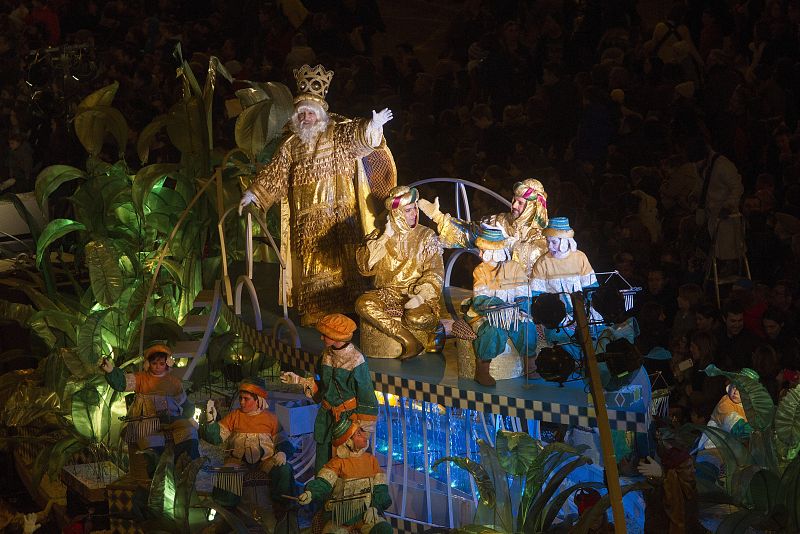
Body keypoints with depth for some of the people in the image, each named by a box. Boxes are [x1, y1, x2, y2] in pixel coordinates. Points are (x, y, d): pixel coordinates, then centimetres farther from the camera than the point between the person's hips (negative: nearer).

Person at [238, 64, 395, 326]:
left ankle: (346, 312, 0)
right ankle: (314, 314, 6)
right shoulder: (291, 146, 13)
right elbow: (274, 173, 17)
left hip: (338, 216, -3)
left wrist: (372, 127, -38)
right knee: (312, 267, 2)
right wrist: (253, 192, 11)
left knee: (341, 265, -6)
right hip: (307, 222, 3)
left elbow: (358, 135, -17)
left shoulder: (338, 135, 2)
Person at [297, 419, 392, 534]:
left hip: (366, 512, 2)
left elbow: (380, 488, 5)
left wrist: (374, 507, -13)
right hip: (341, 514, -2)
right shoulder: (338, 463, 0)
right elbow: (323, 482, -15)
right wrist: (310, 493, -36)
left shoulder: (371, 460, 9)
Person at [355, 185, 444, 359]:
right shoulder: (381, 235, 7)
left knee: (417, 318, -39)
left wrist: (420, 297, -22)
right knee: (363, 304, -30)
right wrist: (385, 237, -11)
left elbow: (435, 273, -5)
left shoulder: (427, 236, 2)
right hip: (387, 293, 3)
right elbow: (365, 267, -6)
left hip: (418, 294, -3)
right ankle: (409, 341, -27)